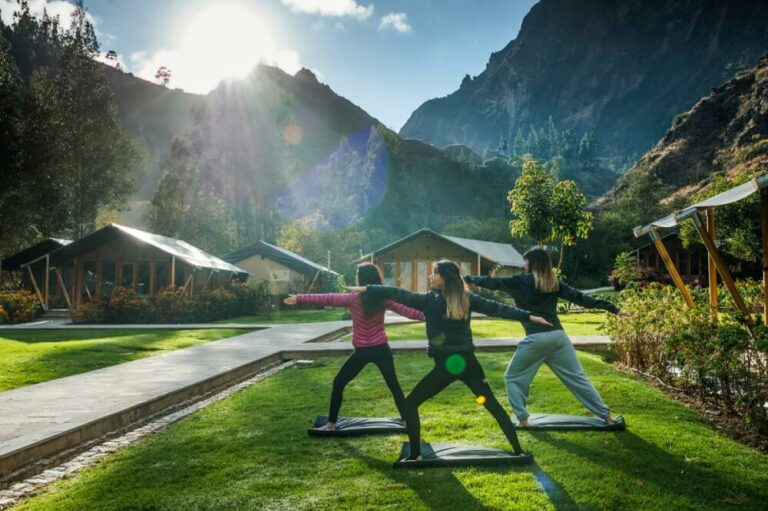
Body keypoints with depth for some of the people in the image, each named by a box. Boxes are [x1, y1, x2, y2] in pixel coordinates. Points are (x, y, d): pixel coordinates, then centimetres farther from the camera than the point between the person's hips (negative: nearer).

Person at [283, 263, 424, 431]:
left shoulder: (354, 299, -13)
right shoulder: (384, 299, -3)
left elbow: (327, 298, -12)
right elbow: (405, 310, 2)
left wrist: (299, 298, -9)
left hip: (362, 352, -3)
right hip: (381, 349, 3)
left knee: (338, 383, 12)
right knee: (393, 385, 15)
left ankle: (331, 424, 14)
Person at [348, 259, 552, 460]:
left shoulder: (428, 299, -4)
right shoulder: (467, 298, 5)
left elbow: (398, 294, -1)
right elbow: (496, 308, 4)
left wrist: (366, 289, 5)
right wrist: (528, 316, 7)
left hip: (445, 365, -4)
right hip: (467, 362, 4)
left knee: (410, 404, 10)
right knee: (494, 405, 16)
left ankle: (415, 455, 8)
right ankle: (518, 451, 18)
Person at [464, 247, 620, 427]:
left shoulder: (520, 281, 2)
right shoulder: (554, 283, 12)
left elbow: (493, 282, 10)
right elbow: (580, 297, 8)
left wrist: (468, 279, 22)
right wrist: (611, 307, 9)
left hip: (535, 338, -4)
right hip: (558, 336, 4)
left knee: (513, 378, 13)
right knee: (578, 377, 11)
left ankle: (522, 418, 9)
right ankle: (606, 416, 12)